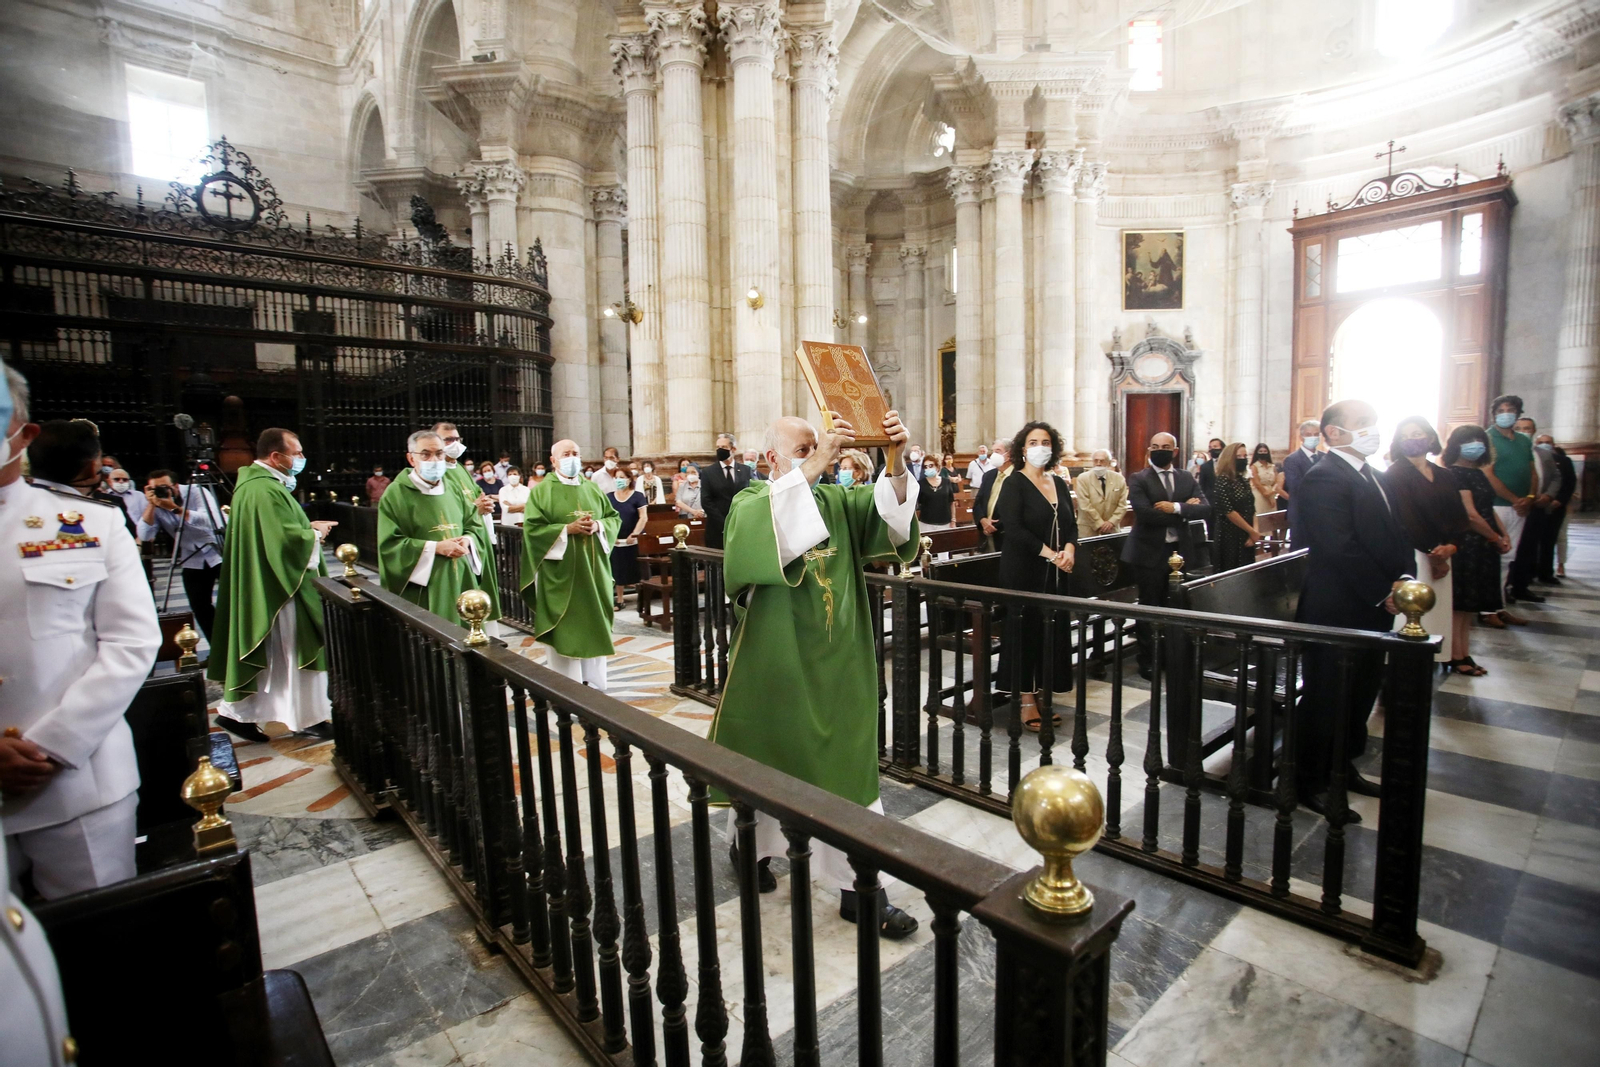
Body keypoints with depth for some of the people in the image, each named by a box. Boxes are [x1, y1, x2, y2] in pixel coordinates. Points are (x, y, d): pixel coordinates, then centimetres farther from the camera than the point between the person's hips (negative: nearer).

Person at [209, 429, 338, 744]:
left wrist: (308, 527, 7)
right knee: (297, 650, 2)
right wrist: (315, 534, -9)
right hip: (281, 587, -10)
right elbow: (287, 539, -27)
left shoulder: (254, 482, 11)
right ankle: (308, 717, 13)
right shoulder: (266, 490, -22)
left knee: (268, 654, 17)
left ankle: (236, 712, 25)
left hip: (261, 586, 10)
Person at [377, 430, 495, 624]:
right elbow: (389, 544, -10)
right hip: (424, 586, -5)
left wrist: (467, 541, -8)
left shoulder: (453, 490, 13)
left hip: (462, 579, 5)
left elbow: (476, 525, 14)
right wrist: (435, 547, -18)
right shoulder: (396, 494, -5)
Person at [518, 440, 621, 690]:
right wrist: (567, 529, -19)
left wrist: (598, 526, -10)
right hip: (559, 572, -4)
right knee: (563, 630, 0)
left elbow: (614, 518, 11)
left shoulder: (593, 489, 12)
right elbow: (532, 528, -10)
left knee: (594, 626, 8)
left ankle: (594, 683, 19)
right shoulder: (541, 491, -1)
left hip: (592, 570, 4)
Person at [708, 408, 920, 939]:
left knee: (848, 764, 7)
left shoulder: (838, 501, 5)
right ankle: (752, 844, 41)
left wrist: (895, 462, -29)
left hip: (836, 663, 4)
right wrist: (812, 467, -37)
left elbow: (891, 516, -12)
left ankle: (858, 886, 19)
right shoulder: (752, 502, -6)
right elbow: (767, 528, -31)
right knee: (766, 757, 14)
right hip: (775, 662, -3)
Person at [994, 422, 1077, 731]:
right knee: (1025, 632, -2)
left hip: (1055, 573, 6)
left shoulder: (1059, 483, 13)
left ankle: (1039, 694, 16)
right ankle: (1026, 702, 7)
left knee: (1052, 632, 6)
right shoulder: (1014, 483, -5)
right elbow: (1013, 528, -15)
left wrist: (1069, 549, -9)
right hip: (1024, 571, -6)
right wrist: (1050, 554, -17)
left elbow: (1072, 523, 12)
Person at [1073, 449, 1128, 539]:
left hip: (1111, 529, 2)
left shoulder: (1119, 479, 5)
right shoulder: (1083, 478, -4)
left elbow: (1122, 505, 3)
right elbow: (1085, 505, -10)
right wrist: (1099, 524, -13)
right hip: (1088, 530, -2)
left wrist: (1112, 522, -10)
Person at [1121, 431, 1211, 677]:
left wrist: (1176, 508, -19)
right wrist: (1185, 510, -12)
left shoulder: (1187, 478, 9)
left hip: (1179, 551, 4)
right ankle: (1147, 661, 15)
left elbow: (1205, 509, -3)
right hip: (1150, 553, -4)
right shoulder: (1138, 479, -4)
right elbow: (1144, 513, -19)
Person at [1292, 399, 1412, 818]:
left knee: (1361, 694, 18)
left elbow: (1394, 533, 15)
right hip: (1336, 611, -9)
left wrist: (1402, 578, -1)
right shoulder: (1323, 478, -16)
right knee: (1326, 700, 1)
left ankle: (1342, 768, 34)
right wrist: (1384, 592, -17)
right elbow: (1341, 548, -22)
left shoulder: (1372, 476, 15)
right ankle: (1312, 783, 15)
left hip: (1372, 610, 9)